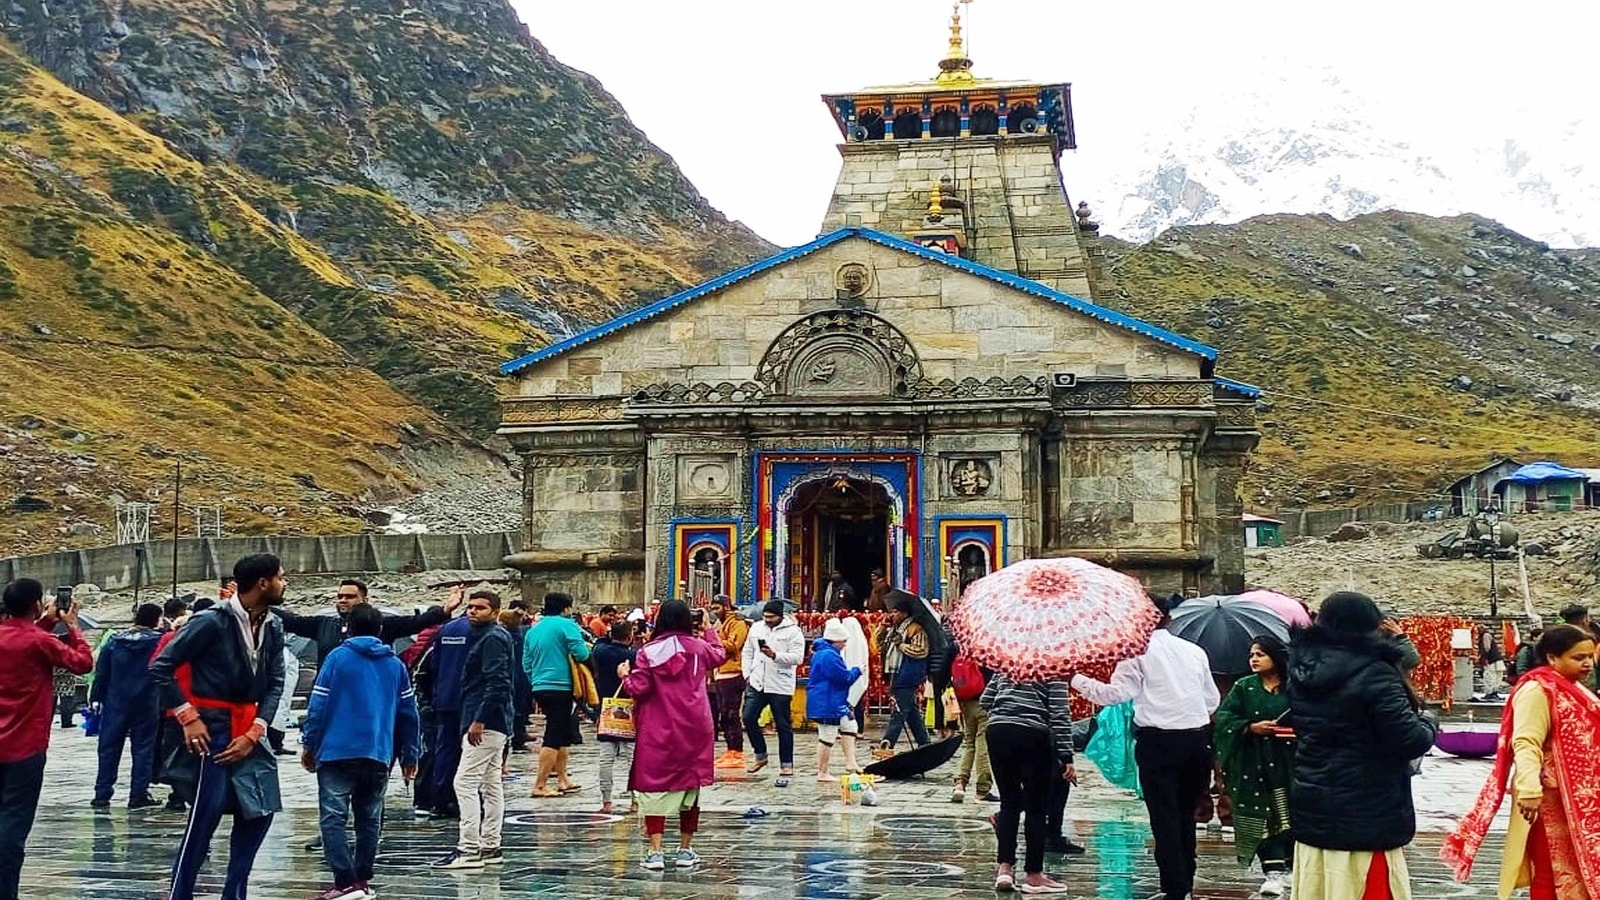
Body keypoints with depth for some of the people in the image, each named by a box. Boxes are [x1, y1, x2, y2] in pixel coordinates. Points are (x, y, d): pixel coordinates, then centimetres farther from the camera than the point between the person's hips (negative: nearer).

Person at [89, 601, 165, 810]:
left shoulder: (115, 640, 2)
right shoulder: (160, 640, -7)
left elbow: (101, 671, 2)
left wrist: (96, 697, 7)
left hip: (116, 702, 2)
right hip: (146, 704, -2)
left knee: (109, 747, 8)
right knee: (143, 747, 5)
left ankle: (102, 795, 8)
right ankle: (138, 795, 3)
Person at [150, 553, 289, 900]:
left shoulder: (273, 628, 6)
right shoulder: (213, 621, -14)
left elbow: (275, 684, 6)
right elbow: (160, 667, -12)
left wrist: (254, 733, -7)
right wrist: (188, 718, -15)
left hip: (247, 729, 7)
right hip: (211, 727, -7)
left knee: (259, 812, 5)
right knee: (207, 813, -10)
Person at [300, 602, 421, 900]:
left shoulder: (338, 657, 0)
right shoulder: (396, 665, 10)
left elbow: (319, 705, -4)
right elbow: (408, 713, 11)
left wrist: (308, 744, 3)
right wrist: (410, 753, 17)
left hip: (338, 753, -4)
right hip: (379, 755, 4)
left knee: (333, 818, -4)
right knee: (369, 820, 13)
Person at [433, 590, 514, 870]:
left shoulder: (493, 638, -12)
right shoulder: (487, 636, 19)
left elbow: (497, 683, -22)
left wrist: (479, 720, -24)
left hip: (486, 724, -11)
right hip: (494, 724, 11)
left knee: (465, 783, -11)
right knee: (491, 784, 11)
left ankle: (469, 850, -12)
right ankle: (490, 847, 16)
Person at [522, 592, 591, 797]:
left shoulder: (533, 630, 15)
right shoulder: (566, 625, -7)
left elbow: (526, 664, 17)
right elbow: (581, 654, -14)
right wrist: (586, 647, 7)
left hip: (540, 687, 8)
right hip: (560, 687, -8)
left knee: (563, 734, 18)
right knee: (554, 737, -6)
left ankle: (562, 779, 22)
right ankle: (540, 785, -9)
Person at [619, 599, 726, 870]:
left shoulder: (648, 652, -6)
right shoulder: (699, 647, 1)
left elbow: (638, 689, -9)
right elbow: (720, 655, 22)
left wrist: (625, 675, 11)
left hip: (658, 731, -2)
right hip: (694, 729, 2)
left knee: (655, 786, 2)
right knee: (690, 785, 13)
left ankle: (655, 851, -6)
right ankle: (686, 850, 19)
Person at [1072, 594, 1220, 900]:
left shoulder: (1138, 652, -6)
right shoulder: (1194, 651, 10)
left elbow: (1114, 693, -15)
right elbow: (1212, 699, 15)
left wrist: (1076, 679, -7)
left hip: (1158, 740, -5)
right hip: (1197, 738, 5)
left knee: (1164, 818, -1)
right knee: (1185, 815, 16)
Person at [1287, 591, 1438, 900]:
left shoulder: (1302, 670, 4)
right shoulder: (1373, 674, -18)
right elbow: (1411, 742, -17)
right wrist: (1426, 723, 4)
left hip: (1311, 811, 7)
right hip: (1366, 817, -7)